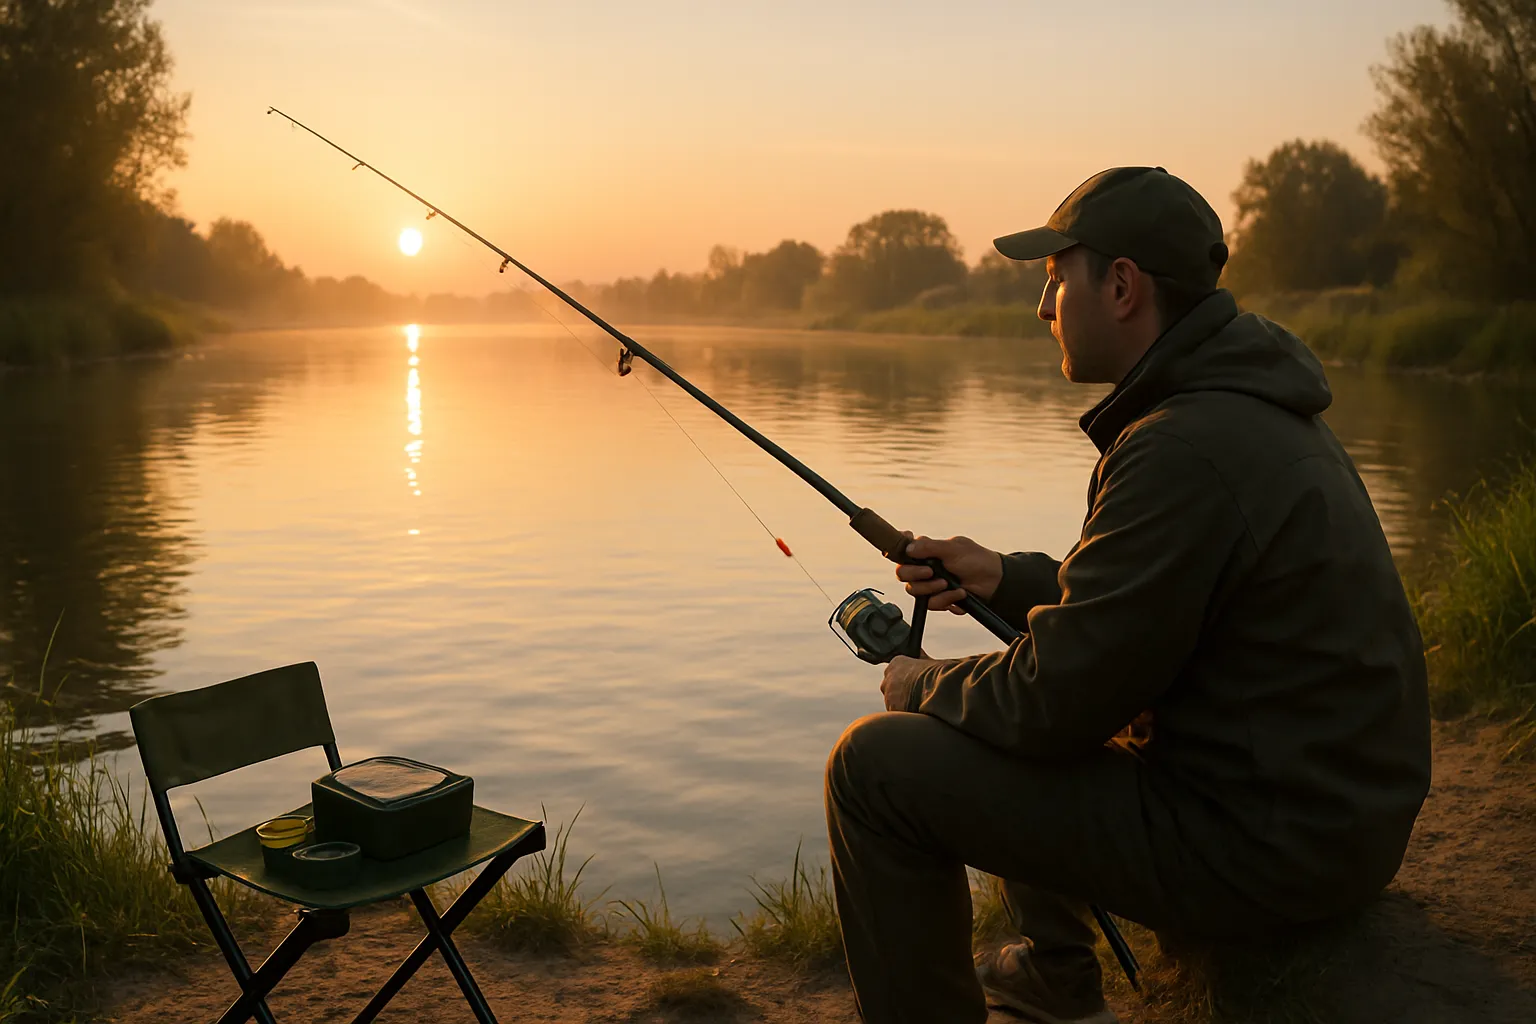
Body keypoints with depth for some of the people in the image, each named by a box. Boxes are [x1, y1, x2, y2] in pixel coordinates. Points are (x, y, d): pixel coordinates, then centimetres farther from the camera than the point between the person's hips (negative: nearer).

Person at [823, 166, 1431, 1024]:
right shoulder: (1258, 408, 7)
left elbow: (1057, 702, -21)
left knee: (877, 764, -9)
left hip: (1259, 847, -10)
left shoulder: (1183, 452, -25)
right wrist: (1007, 579, 13)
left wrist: (926, 688, -2)